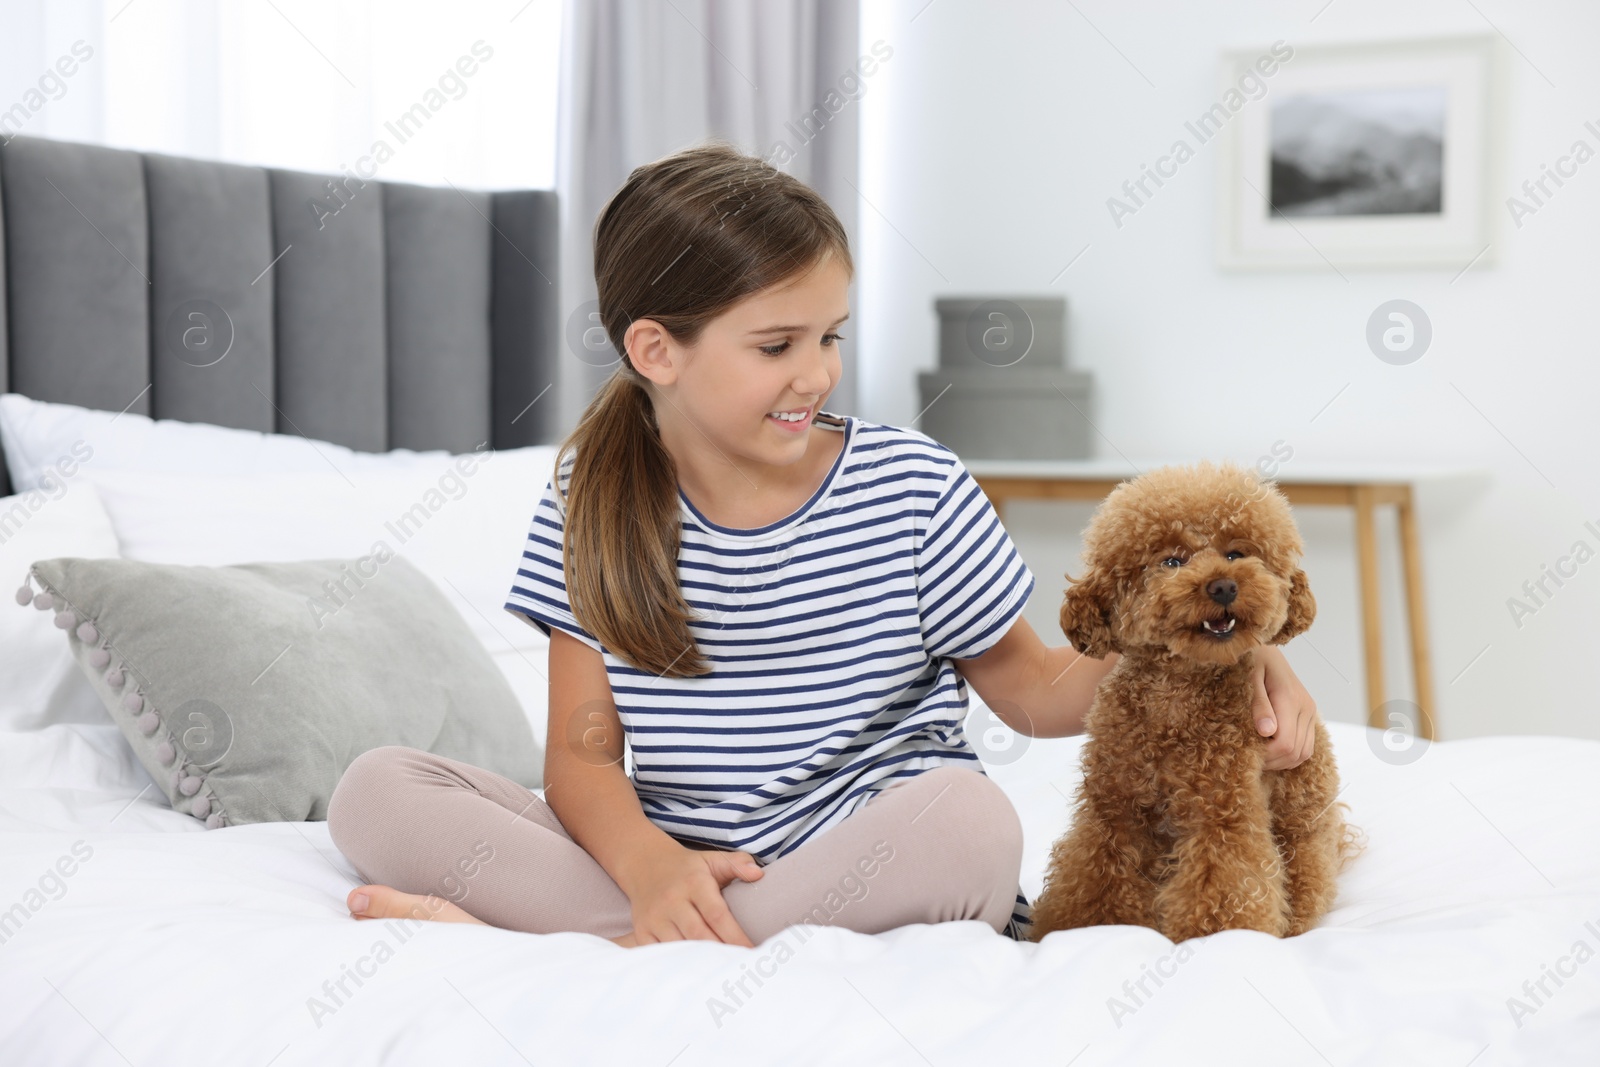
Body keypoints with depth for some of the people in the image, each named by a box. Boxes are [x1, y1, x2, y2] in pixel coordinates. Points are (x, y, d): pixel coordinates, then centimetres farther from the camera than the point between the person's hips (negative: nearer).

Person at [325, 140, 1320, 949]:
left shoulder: (911, 486, -3)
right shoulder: (593, 495, 1)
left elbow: (1037, 690, 7)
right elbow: (583, 753, -2)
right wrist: (650, 865, -24)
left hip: (876, 873, -1)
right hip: (674, 872, 2)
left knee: (969, 813, -36)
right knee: (379, 789, -13)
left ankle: (600, 952, -26)